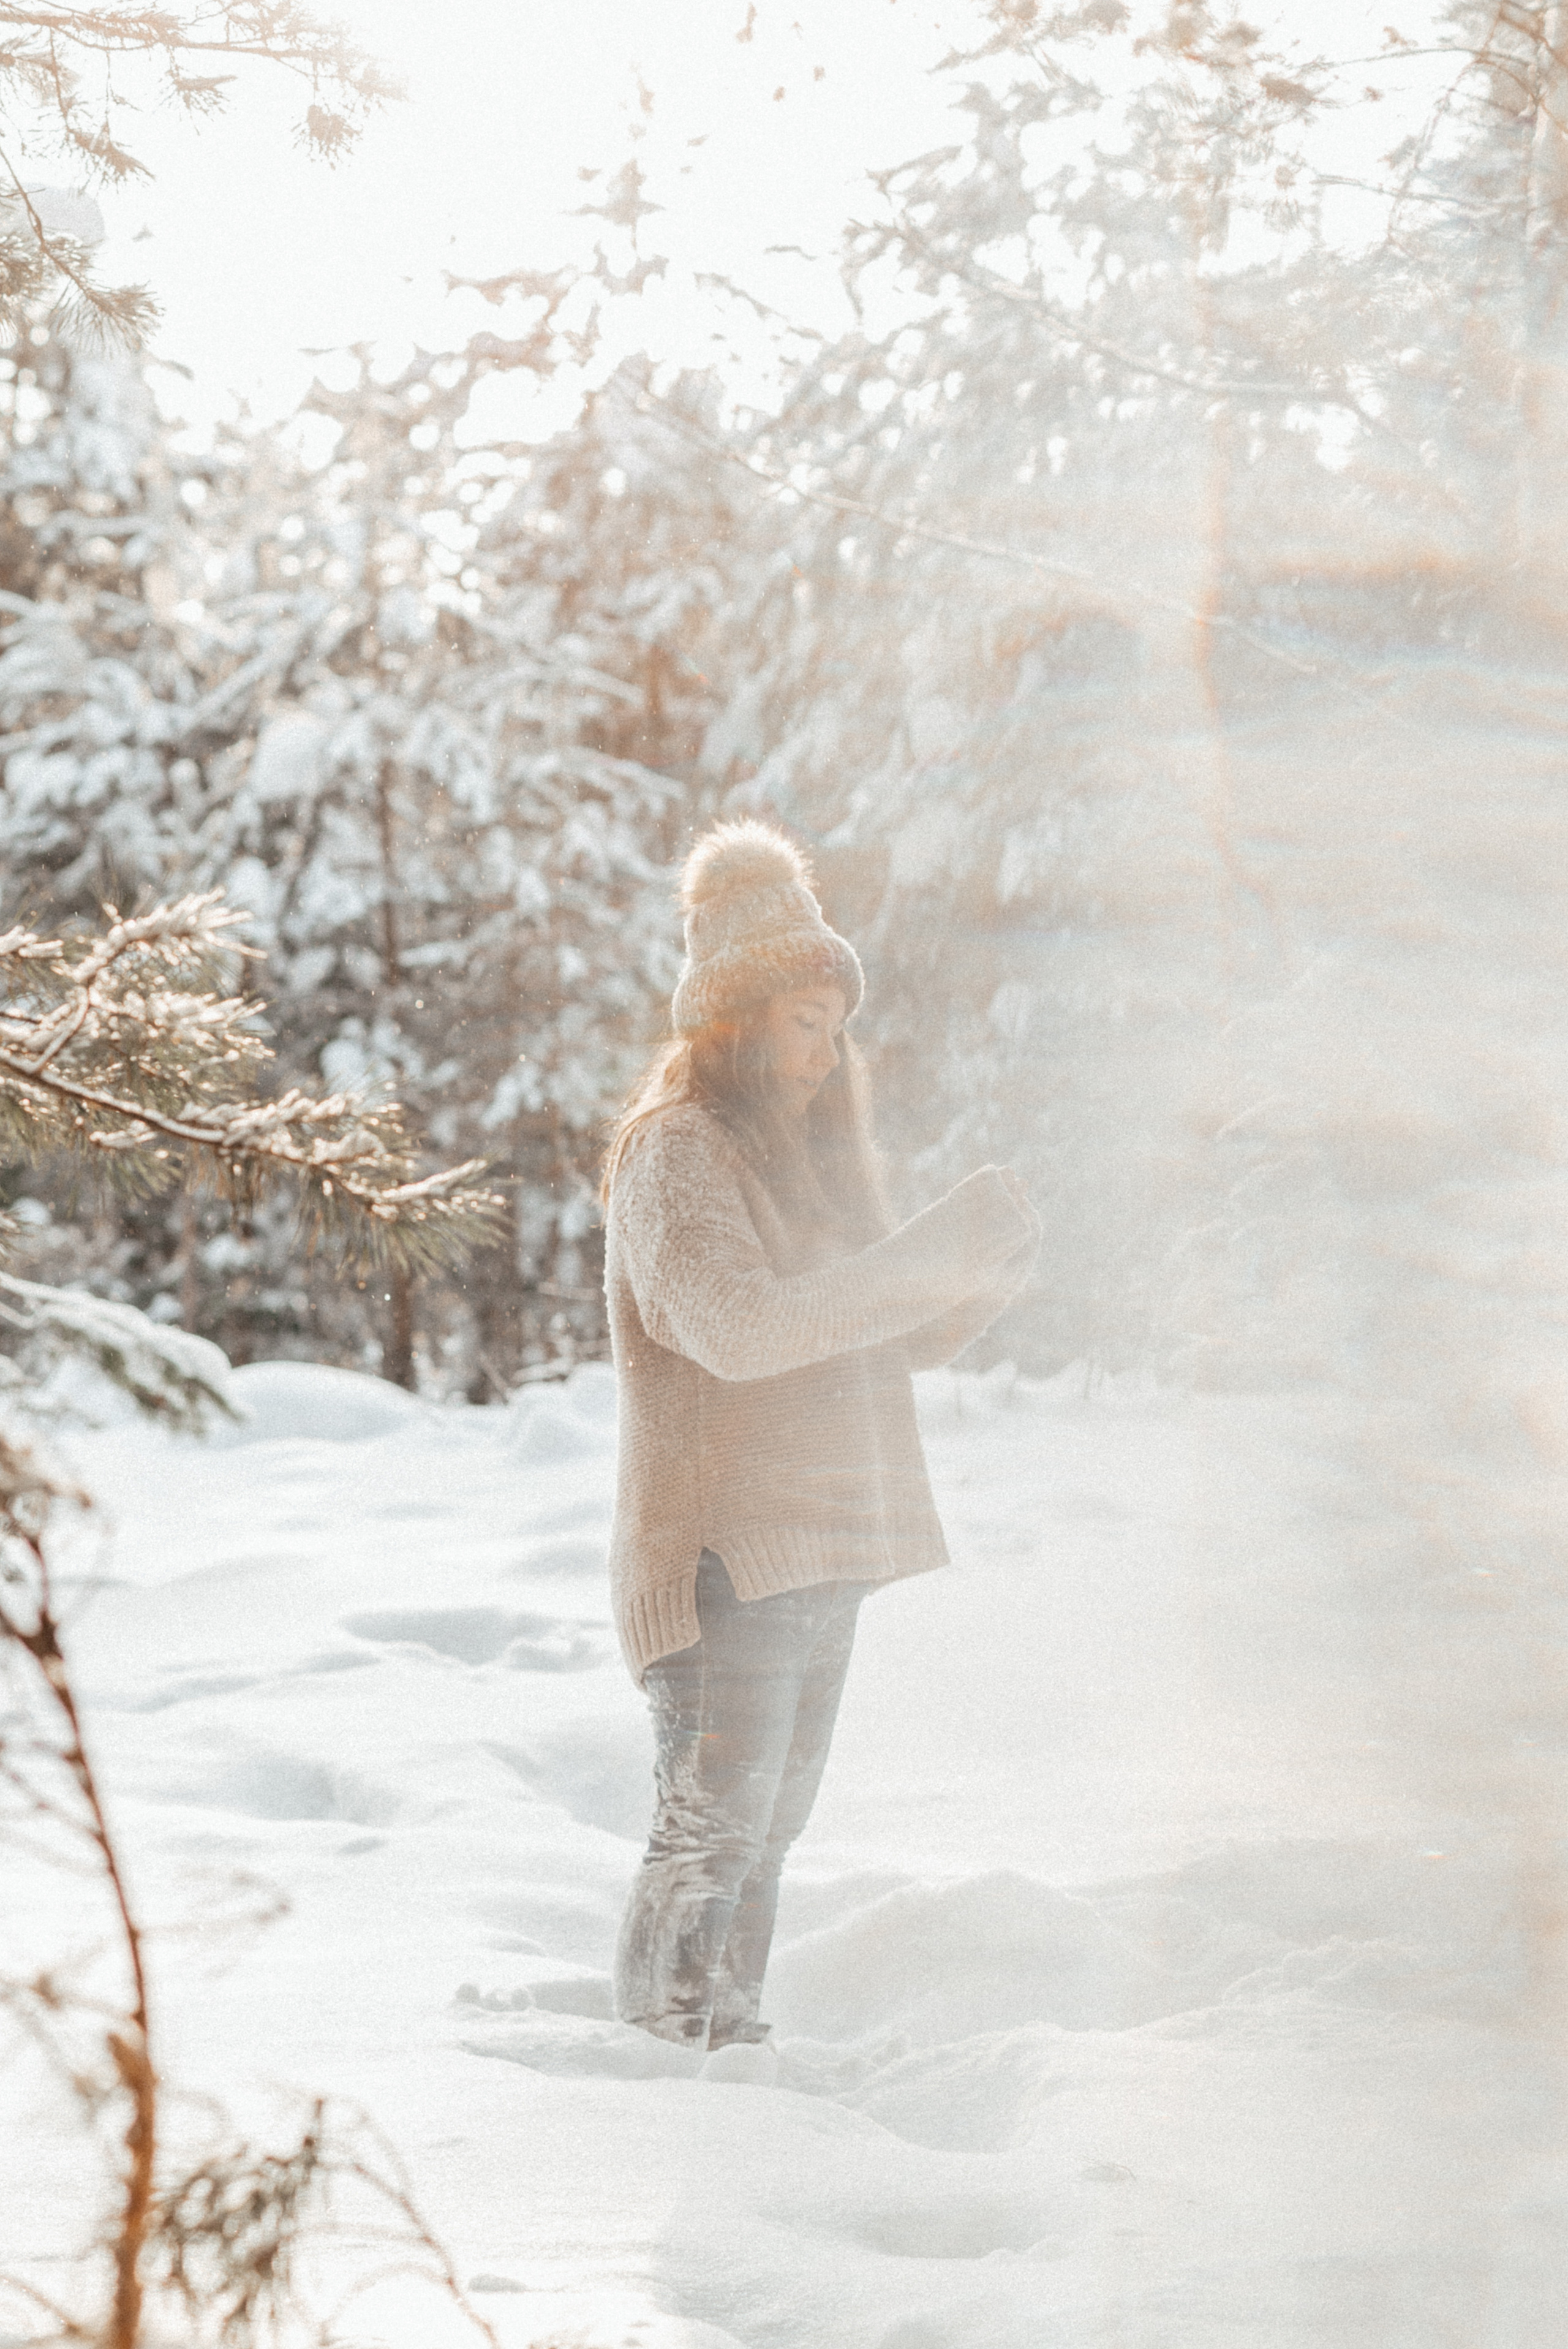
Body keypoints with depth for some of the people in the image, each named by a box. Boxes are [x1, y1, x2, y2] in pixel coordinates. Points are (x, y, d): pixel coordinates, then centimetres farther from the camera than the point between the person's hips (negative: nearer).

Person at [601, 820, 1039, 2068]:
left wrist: (985, 1268, -5)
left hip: (820, 1548, 9)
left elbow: (904, 1337, 17)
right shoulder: (678, 1151, -10)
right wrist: (922, 1257, -26)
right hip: (727, 1553, -9)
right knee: (711, 1830, -11)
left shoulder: (810, 1148, 17)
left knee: (769, 1825, 14)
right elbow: (735, 1324, -26)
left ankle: (731, 2042, 21)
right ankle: (661, 2054, -5)